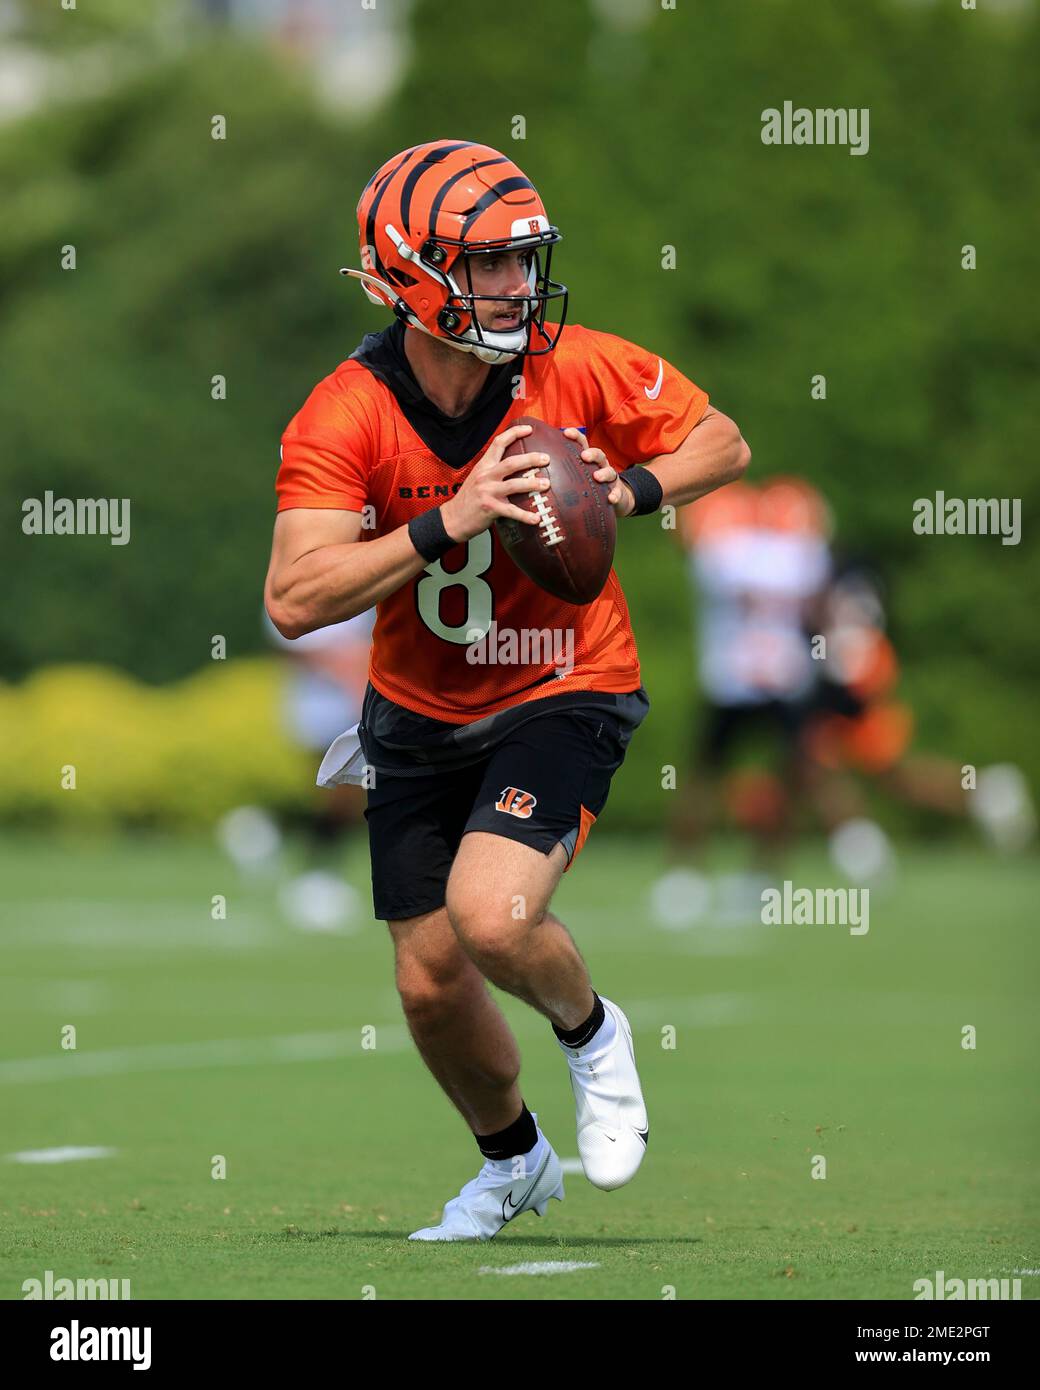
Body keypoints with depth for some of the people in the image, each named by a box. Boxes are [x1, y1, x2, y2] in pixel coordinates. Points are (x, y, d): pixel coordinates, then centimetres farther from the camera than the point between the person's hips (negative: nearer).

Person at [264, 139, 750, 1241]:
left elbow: (723, 444, 0)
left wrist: (627, 490, -19)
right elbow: (295, 599, -29)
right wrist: (450, 521, -36)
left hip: (563, 699, -2)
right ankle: (513, 1160, 38)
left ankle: (590, 1034, 10)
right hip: (419, 713, 2)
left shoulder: (580, 372, -16)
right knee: (429, 982, 8)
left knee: (492, 917, -25)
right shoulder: (345, 417, -19)